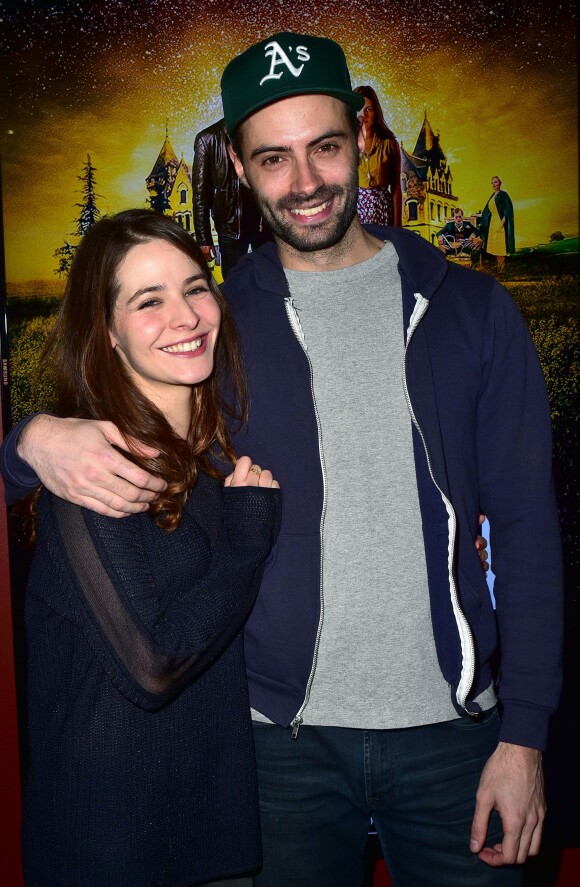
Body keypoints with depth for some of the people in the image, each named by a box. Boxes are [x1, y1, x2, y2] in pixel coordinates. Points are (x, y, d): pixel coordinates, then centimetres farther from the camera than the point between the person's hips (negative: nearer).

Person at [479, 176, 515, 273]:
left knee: (500, 245, -8)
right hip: (492, 223, 8)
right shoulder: (493, 196, 15)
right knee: (494, 245, 8)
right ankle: (499, 266, 13)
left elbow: (508, 209, -15)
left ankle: (502, 267, -5)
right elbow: (488, 210, 21)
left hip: (500, 223, -8)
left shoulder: (503, 195, -8)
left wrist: (503, 219, -23)